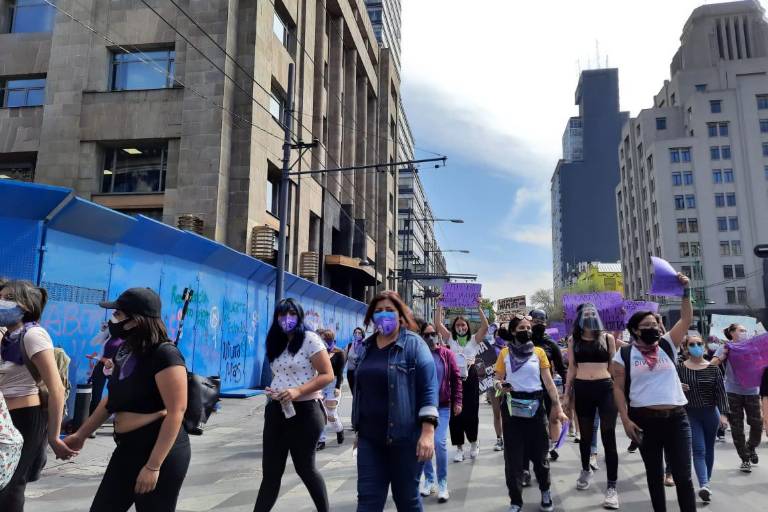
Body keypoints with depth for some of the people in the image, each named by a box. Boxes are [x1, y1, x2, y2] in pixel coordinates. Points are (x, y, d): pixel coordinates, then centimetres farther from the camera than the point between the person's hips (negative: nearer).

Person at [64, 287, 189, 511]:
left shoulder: (165, 355, -19)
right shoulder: (126, 351, 8)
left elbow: (176, 412, -23)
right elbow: (112, 399, 20)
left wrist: (153, 466, -23)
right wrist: (81, 434, 22)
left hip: (161, 452, -8)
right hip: (127, 448, 8)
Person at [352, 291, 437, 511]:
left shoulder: (413, 344, -6)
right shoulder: (367, 347, 11)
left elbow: (428, 388, -12)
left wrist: (428, 432, -20)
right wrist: (358, 429, 19)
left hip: (404, 436, -5)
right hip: (369, 437, 5)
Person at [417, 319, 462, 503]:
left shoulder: (447, 354, -1)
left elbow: (456, 378, 2)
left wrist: (457, 401, -2)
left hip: (442, 406, -1)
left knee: (439, 442, -11)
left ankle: (442, 484, 4)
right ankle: (428, 479, 25)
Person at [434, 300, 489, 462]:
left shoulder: (474, 339, 9)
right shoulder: (450, 339, 11)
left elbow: (485, 326, -5)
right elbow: (438, 324, 3)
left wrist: (479, 307, -9)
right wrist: (440, 306, -1)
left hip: (470, 376, -1)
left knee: (471, 412, 1)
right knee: (455, 412, 1)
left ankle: (473, 442, 25)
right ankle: (459, 447, 11)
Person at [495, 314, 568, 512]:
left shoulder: (539, 352, 4)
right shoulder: (505, 353, 2)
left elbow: (548, 382, 1)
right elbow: (498, 380, 5)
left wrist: (558, 407, -5)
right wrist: (500, 387, -18)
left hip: (535, 406, 1)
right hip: (512, 407, 0)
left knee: (539, 451, 8)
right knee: (513, 455, 3)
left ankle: (545, 492, 33)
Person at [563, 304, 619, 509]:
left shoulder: (608, 337, 4)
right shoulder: (573, 340, 7)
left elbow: (614, 366, 7)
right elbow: (571, 368, 10)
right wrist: (567, 392, 9)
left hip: (605, 388, -1)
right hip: (582, 390, 2)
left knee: (608, 437, -5)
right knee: (586, 435, 13)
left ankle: (611, 487, 1)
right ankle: (586, 470, 38)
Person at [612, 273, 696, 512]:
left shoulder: (668, 345, 6)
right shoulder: (624, 354, -1)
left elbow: (687, 319, -1)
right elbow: (618, 388, -2)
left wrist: (685, 292, -12)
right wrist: (625, 419, -10)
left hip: (676, 418, 2)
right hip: (644, 419, -1)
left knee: (683, 475, 4)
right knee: (654, 473, 13)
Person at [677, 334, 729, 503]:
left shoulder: (713, 368, -2)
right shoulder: (680, 368, -5)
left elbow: (721, 392, -2)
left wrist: (723, 413, -10)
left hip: (711, 413, 2)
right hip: (690, 414, -2)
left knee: (709, 448, 15)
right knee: (699, 450, -10)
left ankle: (707, 481, 31)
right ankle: (704, 485, -17)